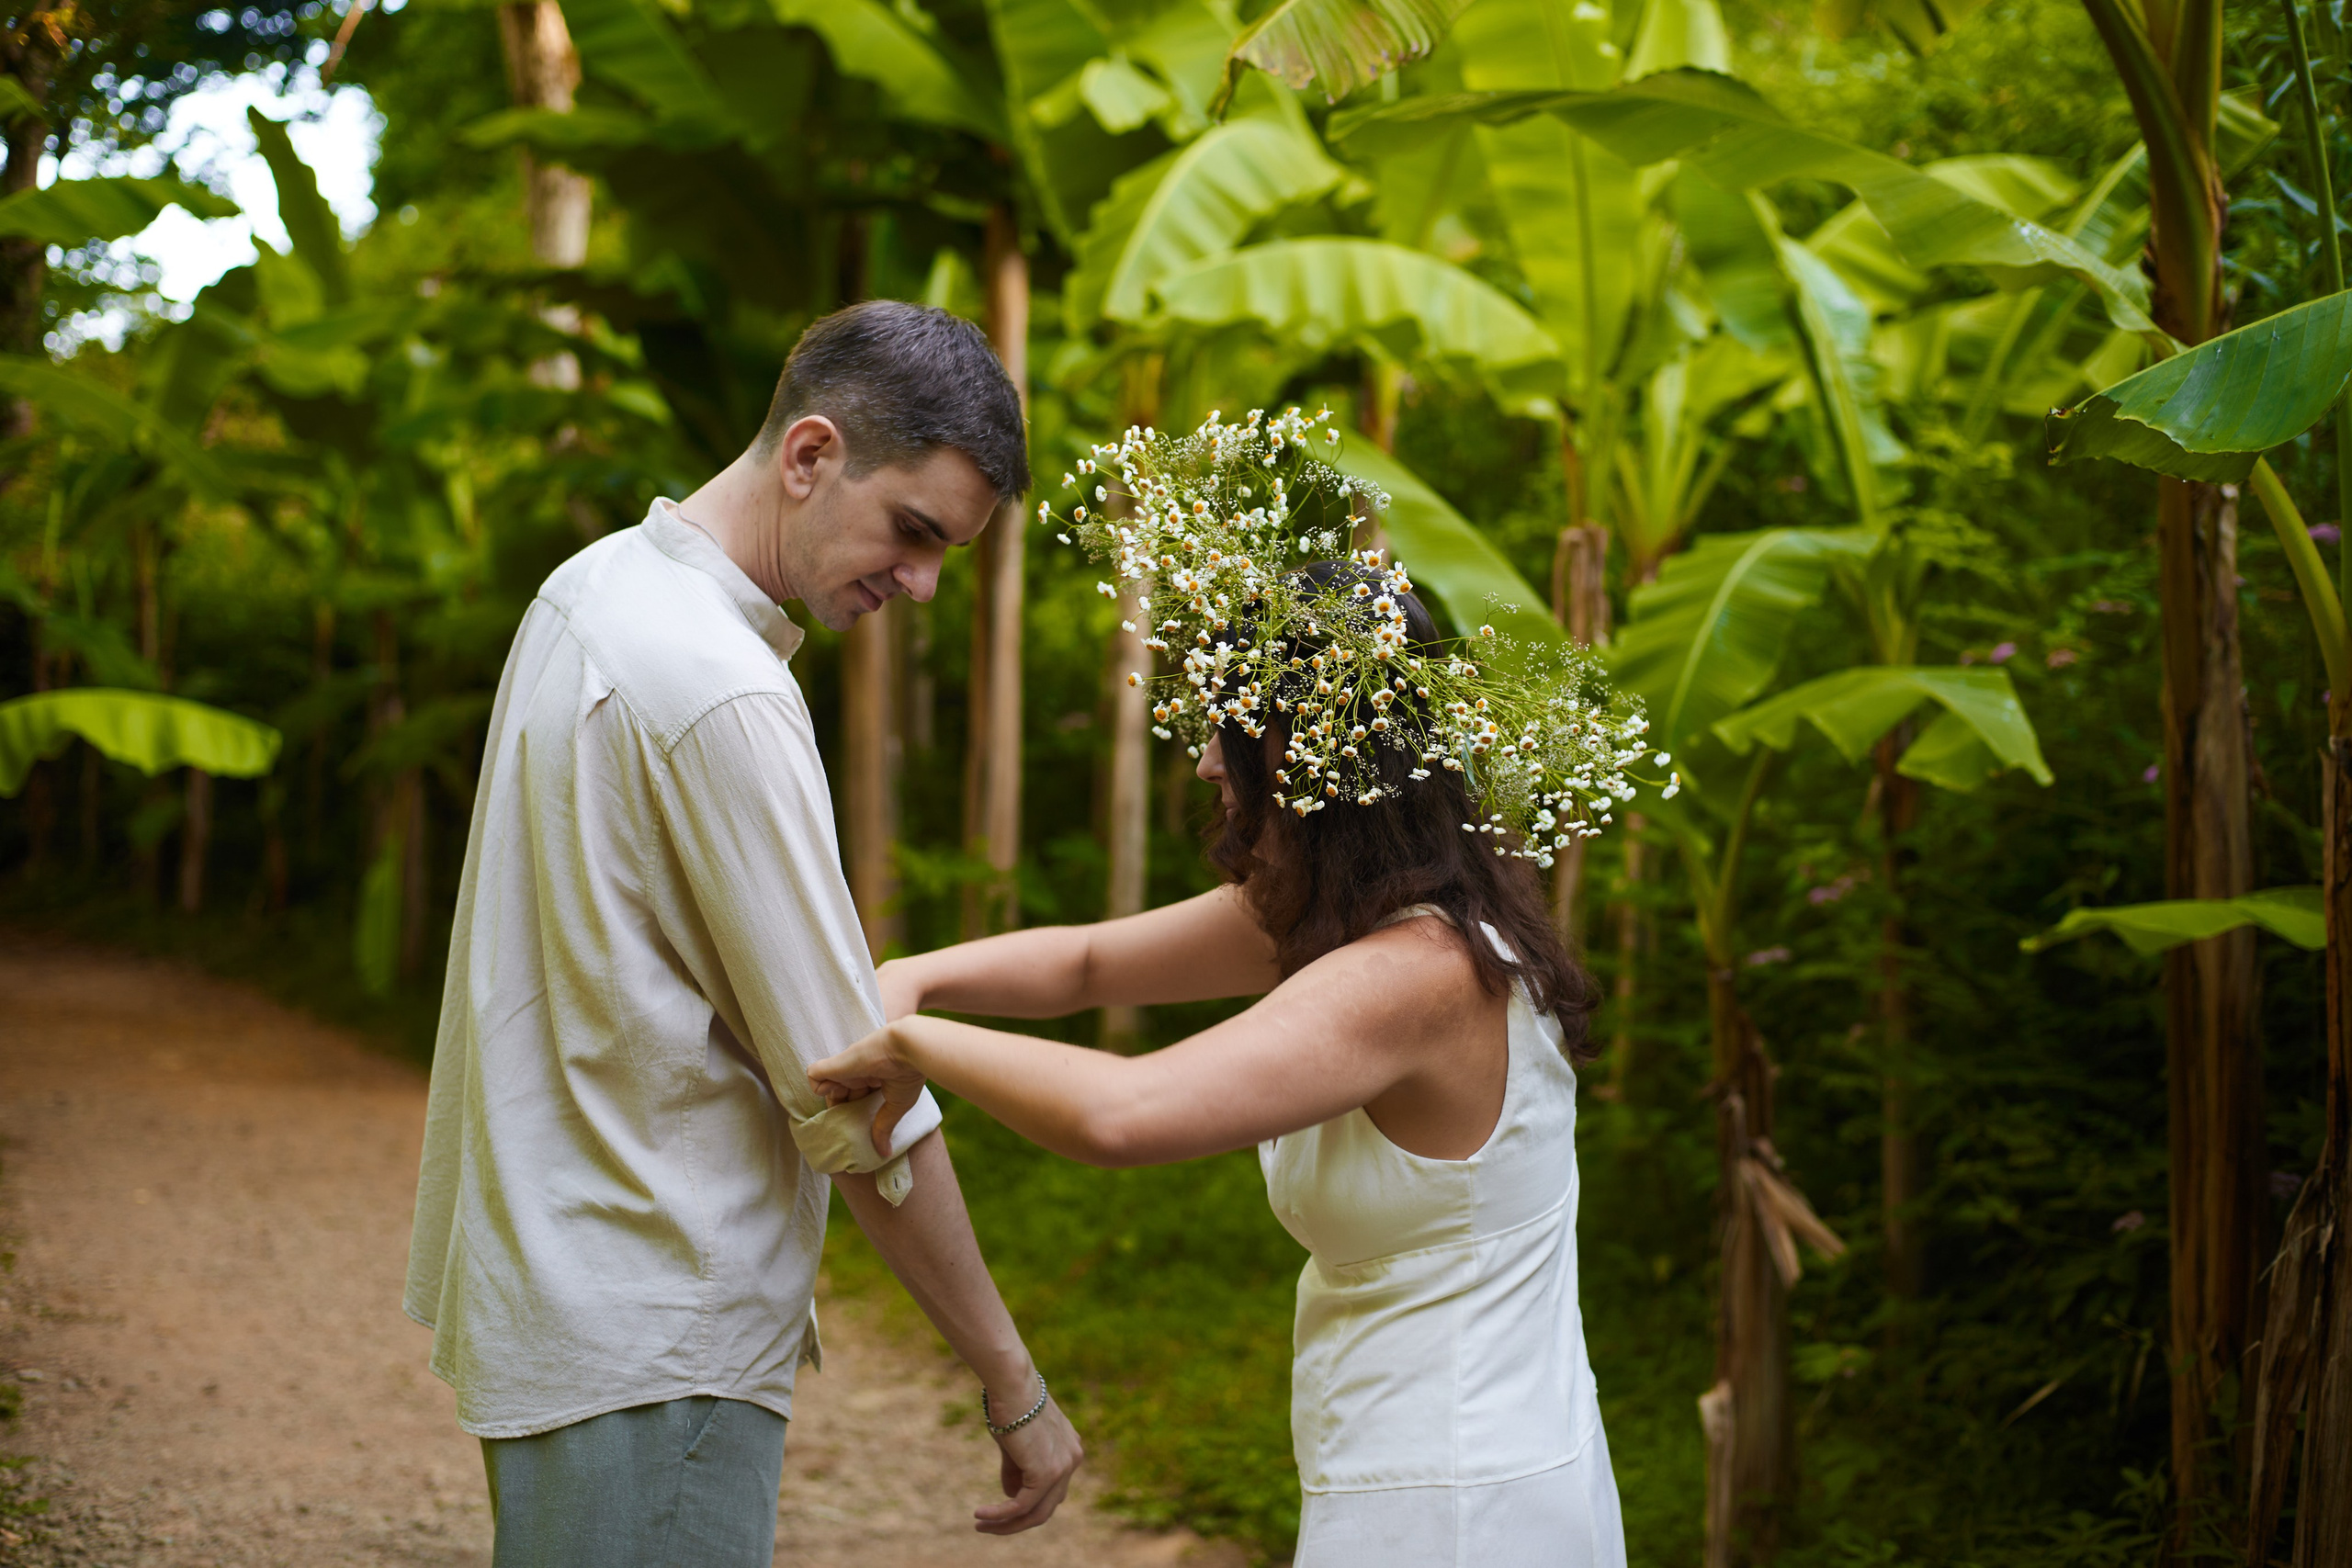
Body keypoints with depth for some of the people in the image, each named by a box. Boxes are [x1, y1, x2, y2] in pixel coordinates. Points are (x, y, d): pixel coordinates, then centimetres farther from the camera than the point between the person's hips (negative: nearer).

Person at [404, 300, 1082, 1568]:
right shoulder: (722, 696, -21)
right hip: (646, 1343, -10)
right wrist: (1016, 1391, -13)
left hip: (542, 1292, 10)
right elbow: (854, 1100, -20)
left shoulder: (594, 586, 9)